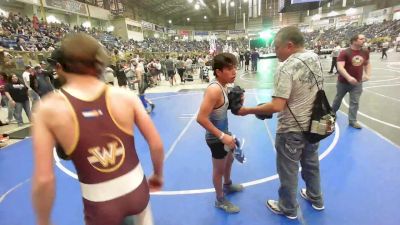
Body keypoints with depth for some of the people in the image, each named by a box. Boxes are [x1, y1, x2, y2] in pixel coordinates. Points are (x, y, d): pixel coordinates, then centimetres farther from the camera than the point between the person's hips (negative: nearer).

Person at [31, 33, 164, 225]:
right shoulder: (125, 96, -13)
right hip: (136, 190, 2)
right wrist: (158, 175, 10)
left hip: (99, 205, -1)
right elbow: (156, 145, -9)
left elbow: (43, 180, -15)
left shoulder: (48, 109, -15)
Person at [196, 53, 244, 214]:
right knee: (219, 169, 11)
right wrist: (222, 136, -30)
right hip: (216, 138, -9)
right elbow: (201, 118, -33)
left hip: (224, 133, 9)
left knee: (229, 160, 29)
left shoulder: (223, 86, -1)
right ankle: (220, 200, 36)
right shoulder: (214, 89, -29)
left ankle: (228, 185, 57)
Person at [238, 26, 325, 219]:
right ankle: (315, 198, 48)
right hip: (312, 124, 8)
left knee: (288, 171, 13)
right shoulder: (315, 58, -1)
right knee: (311, 163, 26)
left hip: (292, 130, -8)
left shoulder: (287, 68, -26)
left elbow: (277, 107, -31)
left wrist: (248, 110, -23)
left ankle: (288, 208, 34)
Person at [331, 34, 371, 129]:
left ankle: (352, 121, 14)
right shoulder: (344, 53, -19)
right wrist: (348, 77, -39)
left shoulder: (365, 53, 0)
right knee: (338, 99, 16)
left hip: (358, 83, 4)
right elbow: (340, 67, -28)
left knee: (355, 102, 4)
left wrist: (368, 74, 2)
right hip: (343, 82, -4)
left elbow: (367, 64, 18)